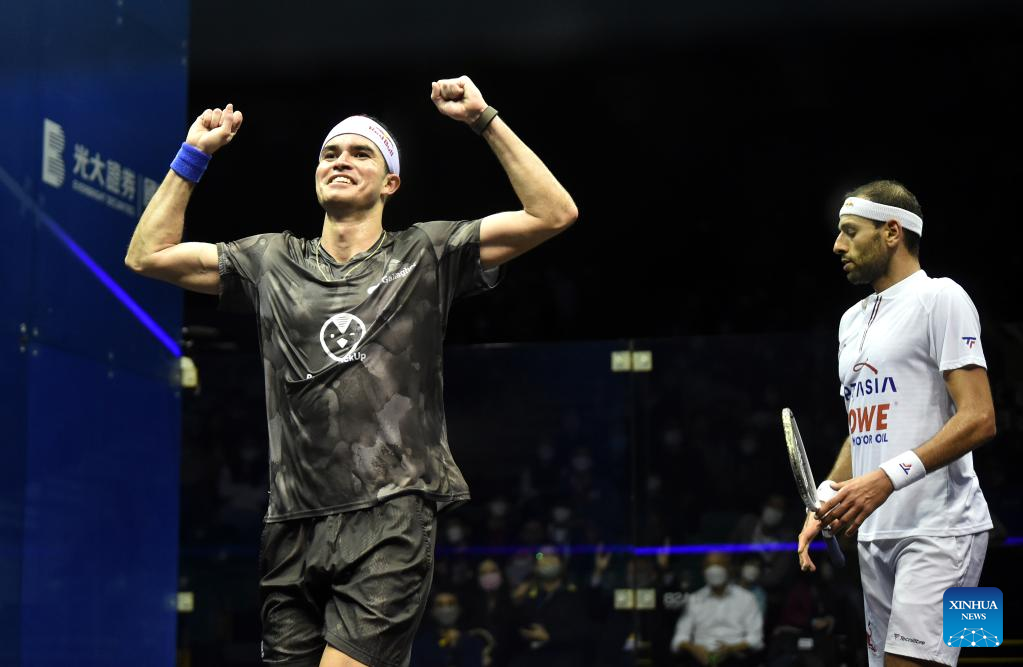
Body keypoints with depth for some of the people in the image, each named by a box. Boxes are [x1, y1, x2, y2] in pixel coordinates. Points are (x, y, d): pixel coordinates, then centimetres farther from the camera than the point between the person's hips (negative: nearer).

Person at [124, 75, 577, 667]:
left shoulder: (427, 253, 9)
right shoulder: (272, 260, 18)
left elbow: (554, 214, 2)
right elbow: (148, 254, 19)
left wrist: (486, 120, -2)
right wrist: (194, 155, 16)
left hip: (391, 522, -4)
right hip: (294, 529, 4)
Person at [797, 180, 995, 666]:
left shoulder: (939, 298, -6)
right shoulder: (852, 320, 20)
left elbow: (978, 419, -14)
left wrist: (888, 478, -23)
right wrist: (825, 501, 10)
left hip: (938, 530, -8)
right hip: (874, 534, 8)